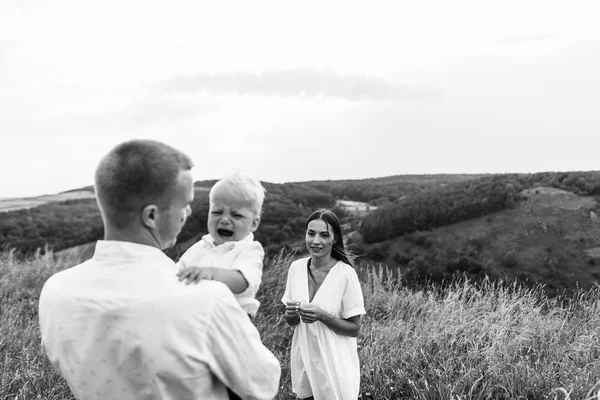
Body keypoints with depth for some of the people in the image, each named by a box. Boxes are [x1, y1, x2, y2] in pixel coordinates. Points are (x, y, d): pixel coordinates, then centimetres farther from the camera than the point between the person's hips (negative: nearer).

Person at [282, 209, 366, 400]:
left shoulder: (345, 273, -17)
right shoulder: (296, 267, -4)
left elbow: (354, 328, -11)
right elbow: (291, 322, 6)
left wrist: (322, 315, -25)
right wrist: (291, 314, -17)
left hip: (334, 363, -4)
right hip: (303, 359, 4)